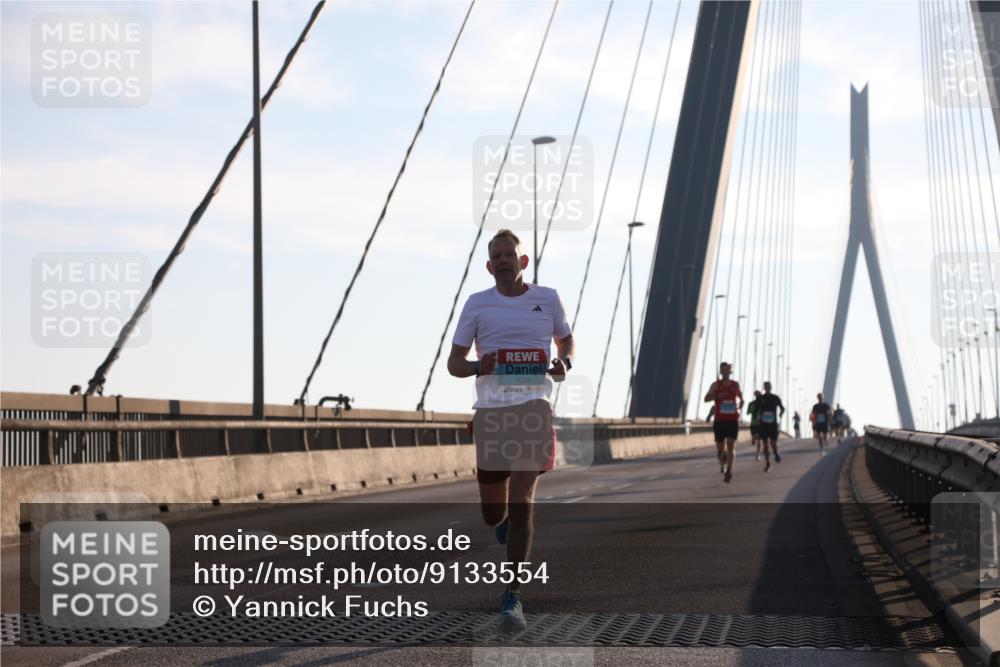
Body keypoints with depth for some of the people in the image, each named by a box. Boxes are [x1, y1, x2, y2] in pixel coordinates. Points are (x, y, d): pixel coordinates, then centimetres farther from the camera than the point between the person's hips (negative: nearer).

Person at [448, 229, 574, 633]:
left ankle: (512, 598, -7)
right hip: (490, 410, 1)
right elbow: (454, 363, 8)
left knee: (521, 500, -11)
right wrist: (477, 367, -14)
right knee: (492, 514, 4)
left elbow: (566, 341, 24)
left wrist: (564, 363, 1)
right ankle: (506, 524, 44)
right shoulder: (477, 304, 7)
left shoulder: (547, 298, 9)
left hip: (534, 407, -1)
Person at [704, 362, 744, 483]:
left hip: (733, 420, 0)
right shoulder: (716, 385, 1)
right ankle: (723, 463, 37)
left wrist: (740, 407, 7)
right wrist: (717, 396, -24)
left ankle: (729, 471, -19)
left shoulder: (736, 384, 9)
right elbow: (706, 399, -6)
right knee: (720, 447, 6)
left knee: (731, 445, -14)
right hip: (720, 420, 0)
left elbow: (741, 398, 26)